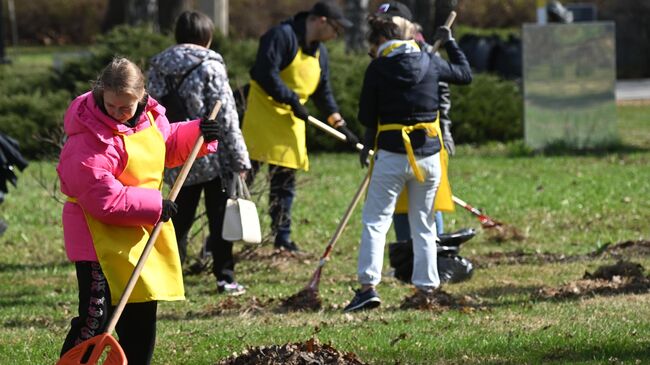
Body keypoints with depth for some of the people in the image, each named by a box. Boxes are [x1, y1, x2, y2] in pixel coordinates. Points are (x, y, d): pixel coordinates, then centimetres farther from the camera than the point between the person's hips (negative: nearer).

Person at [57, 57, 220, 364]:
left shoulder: (149, 117, 0)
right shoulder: (90, 138, -25)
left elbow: (167, 145, 22)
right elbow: (104, 198, -26)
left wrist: (196, 133, 3)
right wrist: (154, 206, -21)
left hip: (140, 233, 8)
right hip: (100, 234, -8)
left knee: (141, 316, 15)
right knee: (96, 319, -13)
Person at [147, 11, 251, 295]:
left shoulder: (157, 67, 5)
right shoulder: (209, 66, -10)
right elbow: (226, 115, -12)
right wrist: (239, 159, -7)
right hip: (212, 156, -4)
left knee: (180, 218, 12)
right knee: (219, 217, 6)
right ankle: (225, 277, 8)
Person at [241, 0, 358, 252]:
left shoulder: (319, 52, 13)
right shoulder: (282, 36, -15)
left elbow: (323, 93, 19)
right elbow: (266, 74, -23)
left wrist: (339, 124, 10)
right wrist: (292, 100, -20)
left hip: (291, 123, 8)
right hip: (262, 116, -8)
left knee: (285, 183, 9)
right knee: (244, 174, -10)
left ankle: (282, 238, 16)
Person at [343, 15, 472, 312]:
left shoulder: (377, 69, -6)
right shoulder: (430, 63, 4)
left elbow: (367, 117, -2)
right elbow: (465, 74, 21)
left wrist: (367, 144, 18)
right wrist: (450, 43, 34)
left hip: (392, 156, -4)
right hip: (429, 155, 4)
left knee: (375, 220, 0)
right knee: (424, 226, 13)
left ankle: (368, 286, -12)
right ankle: (427, 287, 10)